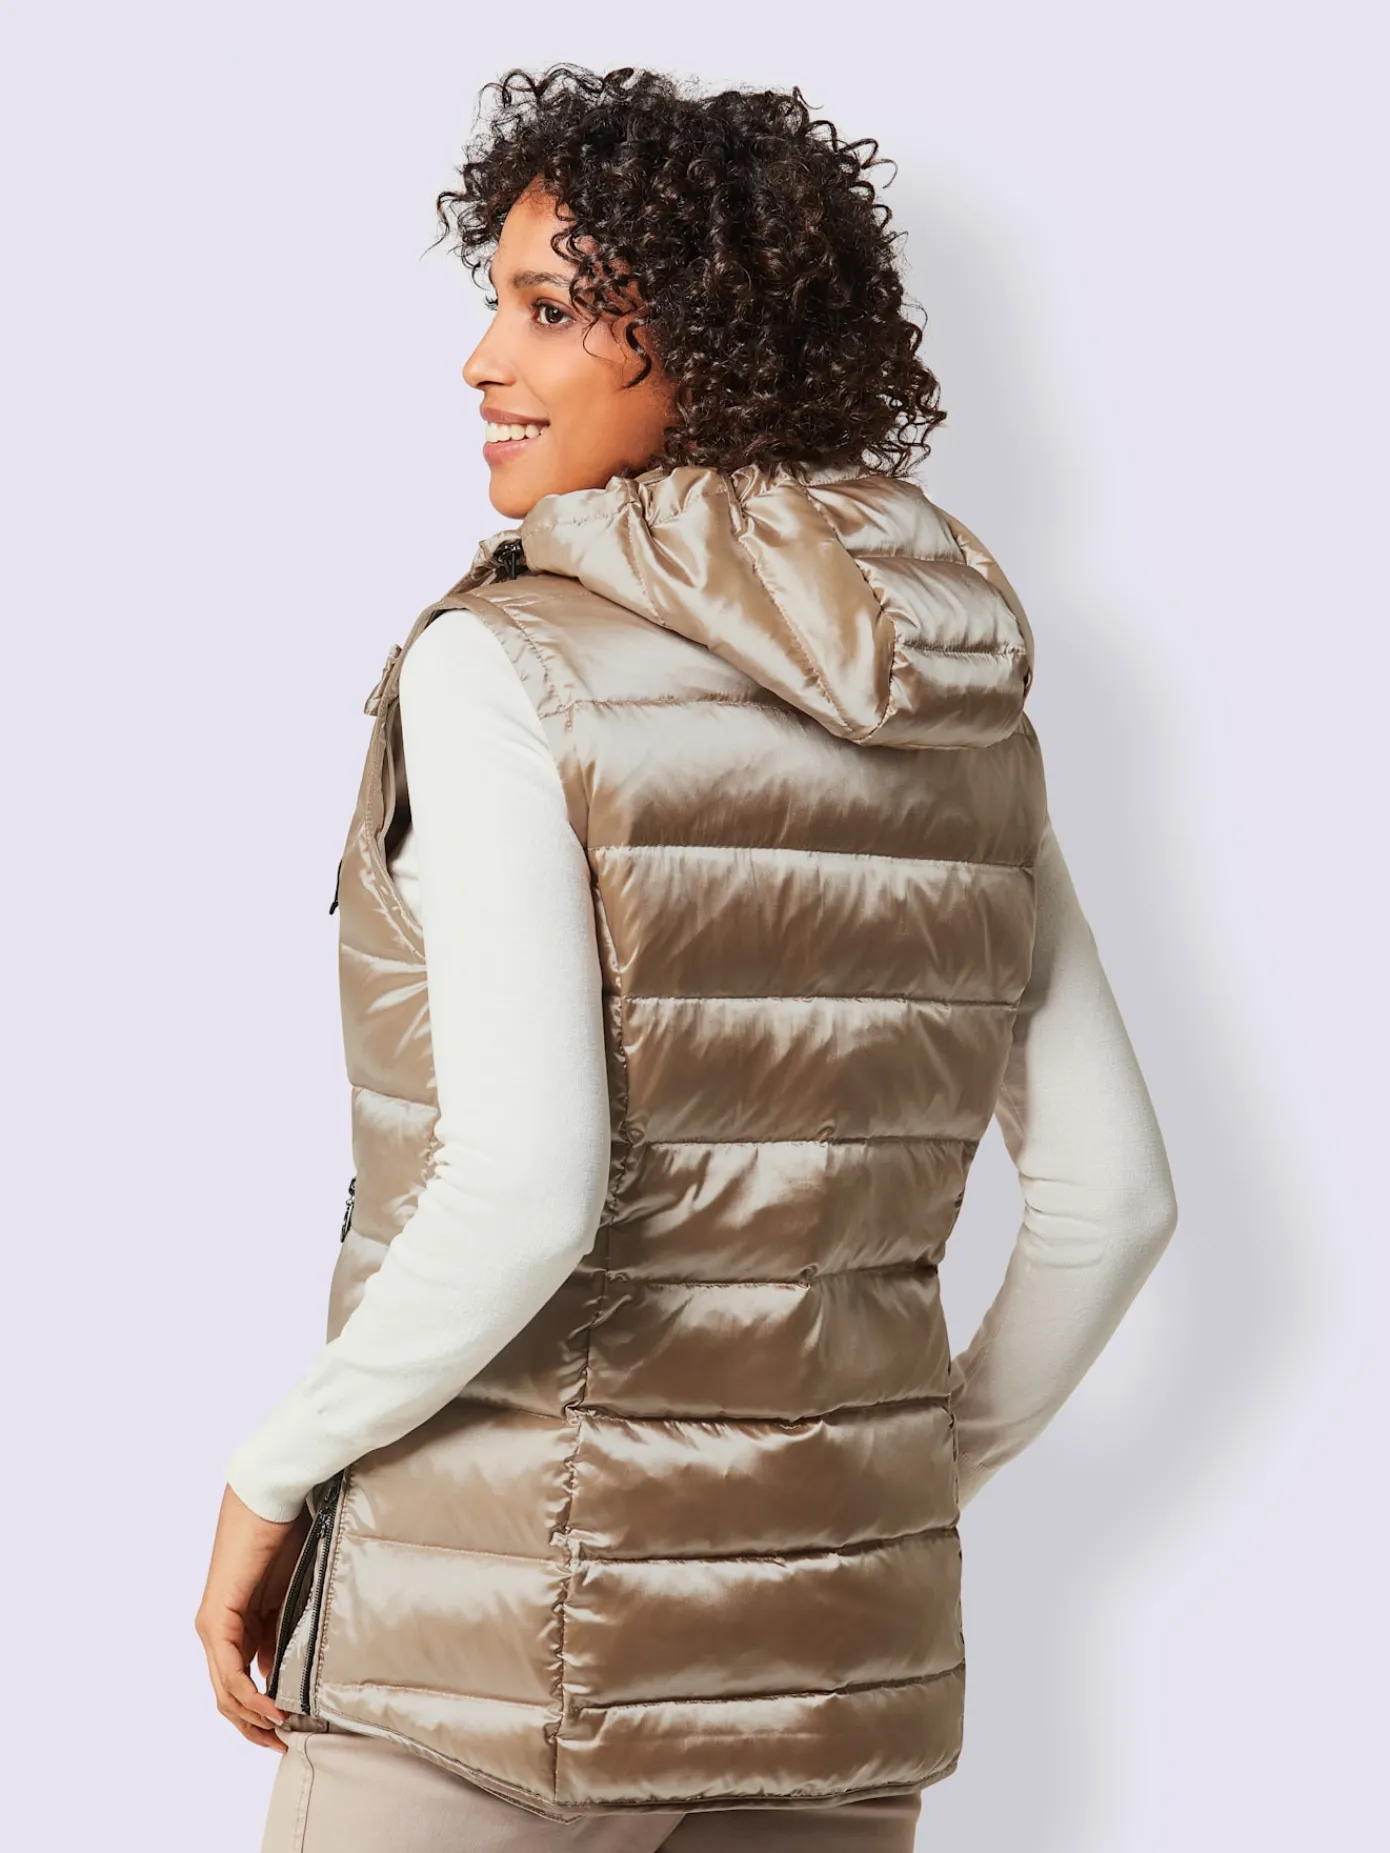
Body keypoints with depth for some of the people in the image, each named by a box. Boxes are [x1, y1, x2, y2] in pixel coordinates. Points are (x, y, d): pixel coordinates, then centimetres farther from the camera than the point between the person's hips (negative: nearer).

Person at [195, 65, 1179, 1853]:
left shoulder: (500, 669, -13)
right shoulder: (965, 715, 5)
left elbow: (524, 1192, -23)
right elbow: (1113, 1194, 7)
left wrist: (273, 1467, -9)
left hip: (508, 1636, -5)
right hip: (847, 1639, 6)